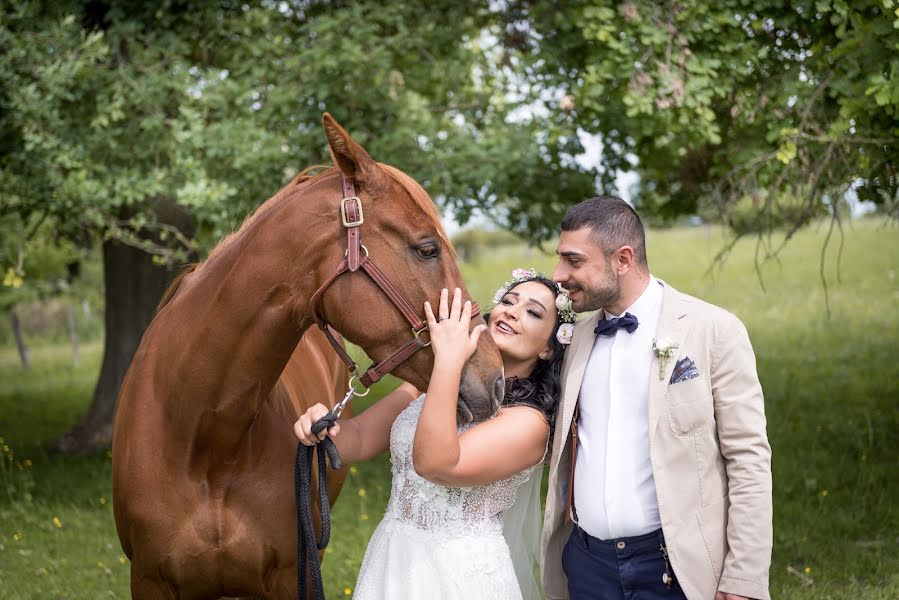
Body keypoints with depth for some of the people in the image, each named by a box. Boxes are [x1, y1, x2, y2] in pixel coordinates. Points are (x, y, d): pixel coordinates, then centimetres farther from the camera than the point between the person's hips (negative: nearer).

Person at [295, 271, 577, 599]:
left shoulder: (529, 422, -17)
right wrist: (324, 428, -18)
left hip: (460, 571, -5)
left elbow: (435, 464, -28)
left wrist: (449, 359, -28)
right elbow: (361, 438, 4)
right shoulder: (432, 382, 3)